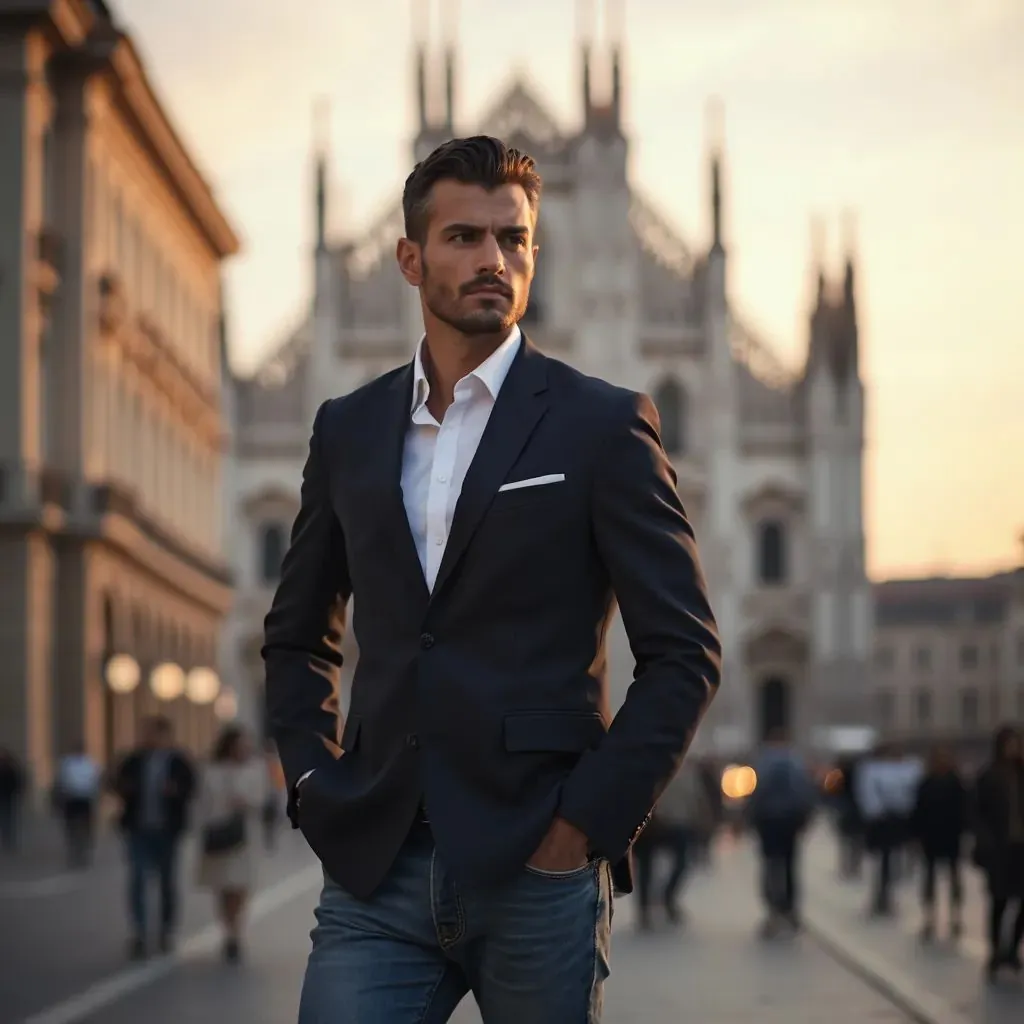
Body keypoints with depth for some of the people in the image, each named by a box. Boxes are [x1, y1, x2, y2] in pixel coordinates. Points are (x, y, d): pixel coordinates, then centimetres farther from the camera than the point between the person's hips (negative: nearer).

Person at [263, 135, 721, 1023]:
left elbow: (686, 652, -2)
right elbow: (297, 634, 22)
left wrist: (591, 818, -8)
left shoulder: (603, 426, 0)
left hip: (538, 871, -3)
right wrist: (314, 781, 9)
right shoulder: (349, 429, 12)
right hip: (378, 870, 3)